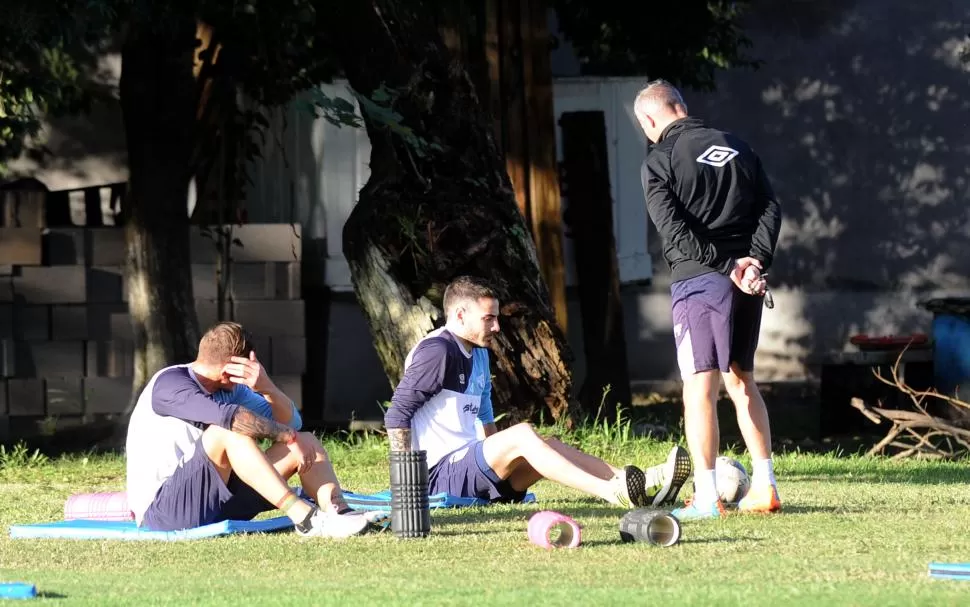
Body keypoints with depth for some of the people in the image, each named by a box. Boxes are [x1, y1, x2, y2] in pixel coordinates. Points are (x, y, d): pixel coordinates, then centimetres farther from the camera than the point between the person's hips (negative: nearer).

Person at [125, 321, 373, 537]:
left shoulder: (231, 390, 12)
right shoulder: (169, 383, -14)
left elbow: (291, 423, 3)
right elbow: (228, 415, -29)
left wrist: (266, 388, -16)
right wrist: (288, 436, -22)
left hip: (214, 506, 8)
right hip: (161, 512, -8)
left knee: (308, 442, 1)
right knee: (229, 432, -31)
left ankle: (339, 514, -25)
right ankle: (305, 517, -35)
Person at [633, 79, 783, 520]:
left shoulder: (658, 162, -4)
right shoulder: (737, 148, 13)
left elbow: (675, 232, -13)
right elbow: (771, 209, 6)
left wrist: (731, 268, -12)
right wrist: (755, 261, -3)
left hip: (698, 281, -6)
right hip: (747, 284, 6)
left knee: (700, 385, -5)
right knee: (741, 380, 16)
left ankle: (706, 496, -11)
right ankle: (765, 487, 15)